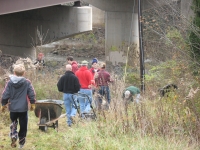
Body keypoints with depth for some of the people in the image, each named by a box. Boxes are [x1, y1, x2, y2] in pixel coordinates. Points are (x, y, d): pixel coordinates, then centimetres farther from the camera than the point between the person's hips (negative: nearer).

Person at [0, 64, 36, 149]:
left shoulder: (10, 83, -7)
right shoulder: (27, 83, -9)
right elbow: (32, 94, -7)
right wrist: (32, 104, 8)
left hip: (13, 108, 1)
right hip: (23, 108, -1)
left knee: (13, 123, 21)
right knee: (23, 125, 12)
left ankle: (13, 134, -4)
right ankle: (21, 142, 16)